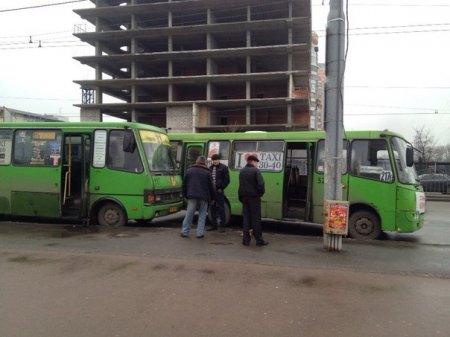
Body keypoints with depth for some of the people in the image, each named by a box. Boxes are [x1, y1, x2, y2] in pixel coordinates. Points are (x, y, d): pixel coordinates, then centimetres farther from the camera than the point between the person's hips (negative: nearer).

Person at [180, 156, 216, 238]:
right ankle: (200, 233, 3)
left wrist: (185, 194, 19)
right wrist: (212, 197, 10)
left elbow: (184, 184, 11)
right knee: (202, 215, 6)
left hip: (192, 196, 2)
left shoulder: (189, 170, 9)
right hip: (203, 197, -1)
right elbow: (211, 186, 2)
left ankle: (185, 232, 8)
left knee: (189, 214, 7)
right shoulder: (207, 172, 1)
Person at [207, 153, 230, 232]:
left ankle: (222, 225, 6)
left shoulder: (223, 168, -2)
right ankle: (214, 225, 19)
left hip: (219, 191, -6)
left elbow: (227, 180, -6)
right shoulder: (210, 168, 14)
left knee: (221, 208, -1)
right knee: (212, 208, 10)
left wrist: (221, 188, -9)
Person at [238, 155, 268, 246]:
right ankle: (259, 240, 5)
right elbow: (260, 183, -19)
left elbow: (241, 184, 11)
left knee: (246, 218, 10)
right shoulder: (255, 171, -10)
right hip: (254, 197, -6)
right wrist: (261, 192, -3)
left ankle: (246, 239, 9)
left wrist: (241, 197, 12)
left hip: (244, 197, 6)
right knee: (256, 218, 0)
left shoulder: (242, 171, 11)